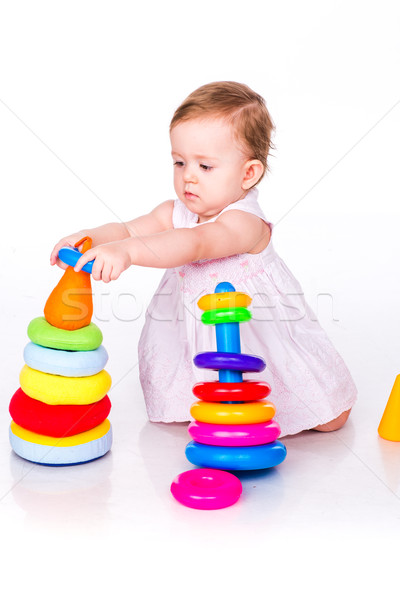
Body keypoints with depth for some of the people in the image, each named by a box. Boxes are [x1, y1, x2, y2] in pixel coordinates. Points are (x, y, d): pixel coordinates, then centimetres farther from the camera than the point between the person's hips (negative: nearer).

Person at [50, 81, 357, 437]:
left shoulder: (245, 222, -32)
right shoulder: (175, 213, -8)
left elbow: (194, 244, -49)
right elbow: (127, 230, -18)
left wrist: (127, 251, -63)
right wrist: (89, 238, -40)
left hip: (257, 334, -5)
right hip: (197, 337, 5)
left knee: (330, 417, -3)